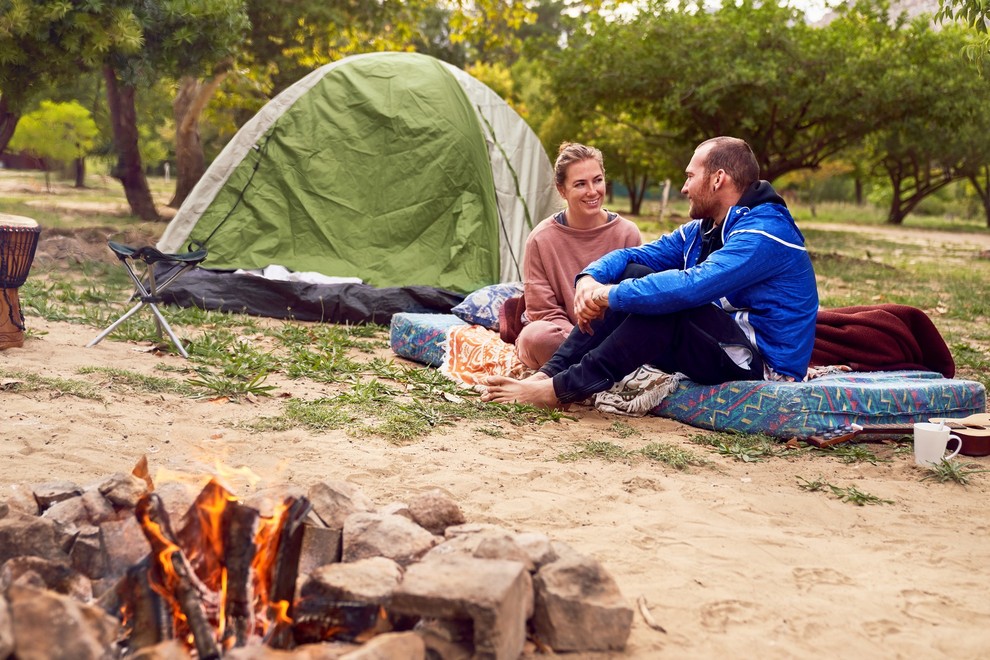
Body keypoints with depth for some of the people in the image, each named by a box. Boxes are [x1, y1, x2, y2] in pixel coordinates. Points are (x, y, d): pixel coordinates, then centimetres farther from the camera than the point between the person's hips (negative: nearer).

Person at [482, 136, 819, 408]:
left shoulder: (765, 232, -19)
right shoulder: (701, 230, 13)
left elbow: (693, 285, -32)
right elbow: (631, 255, 8)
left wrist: (612, 295, -25)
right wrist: (590, 278, -14)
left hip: (765, 364, -9)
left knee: (665, 304, -30)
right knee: (634, 273, -2)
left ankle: (561, 389, -27)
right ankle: (550, 372, -14)